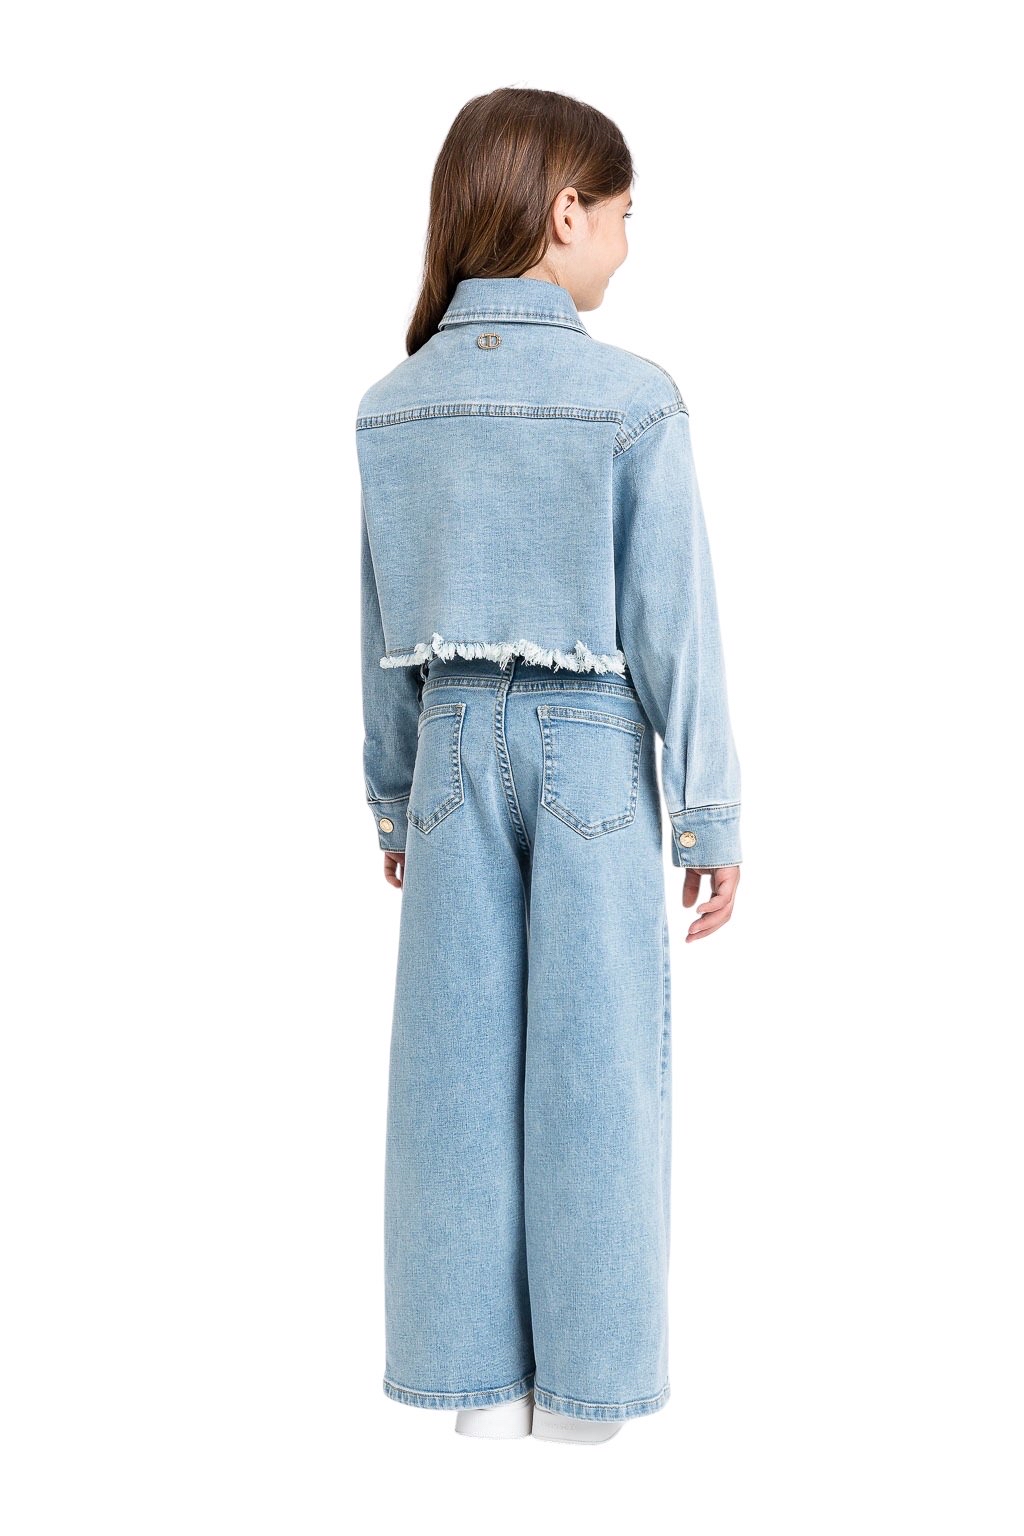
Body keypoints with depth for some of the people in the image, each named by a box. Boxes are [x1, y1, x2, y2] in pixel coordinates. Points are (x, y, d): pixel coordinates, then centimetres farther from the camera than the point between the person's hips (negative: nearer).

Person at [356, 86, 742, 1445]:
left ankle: (481, 1386, 20)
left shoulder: (392, 405, 2)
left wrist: (393, 797, 15)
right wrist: (710, 813, -3)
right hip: (592, 749, -4)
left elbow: (384, 625, 6)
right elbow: (674, 622, -10)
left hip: (455, 745, 4)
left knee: (459, 1061, 9)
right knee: (593, 1066, 5)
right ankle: (582, 1396, 16)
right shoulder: (634, 399, -11)